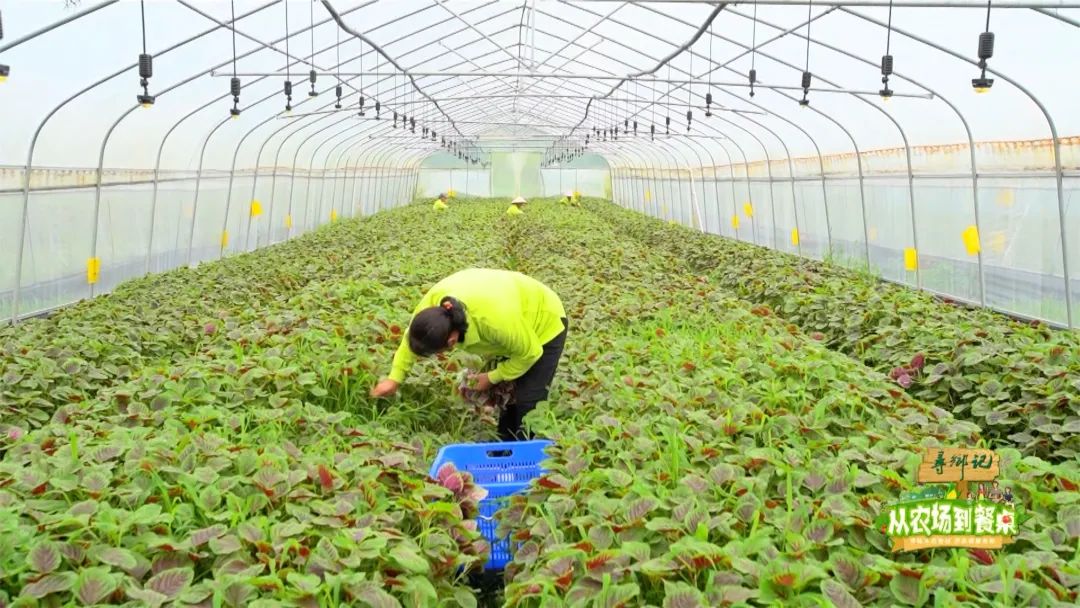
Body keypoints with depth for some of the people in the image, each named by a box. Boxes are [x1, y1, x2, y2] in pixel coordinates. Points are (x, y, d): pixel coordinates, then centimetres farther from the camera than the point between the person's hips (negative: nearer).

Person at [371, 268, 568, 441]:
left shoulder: (496, 321, -47)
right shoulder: (435, 299, -28)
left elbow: (529, 353, -27)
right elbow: (413, 336, -5)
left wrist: (493, 378, -16)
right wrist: (395, 378, -4)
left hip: (544, 325, -6)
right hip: (515, 328, 6)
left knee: (527, 404, -10)